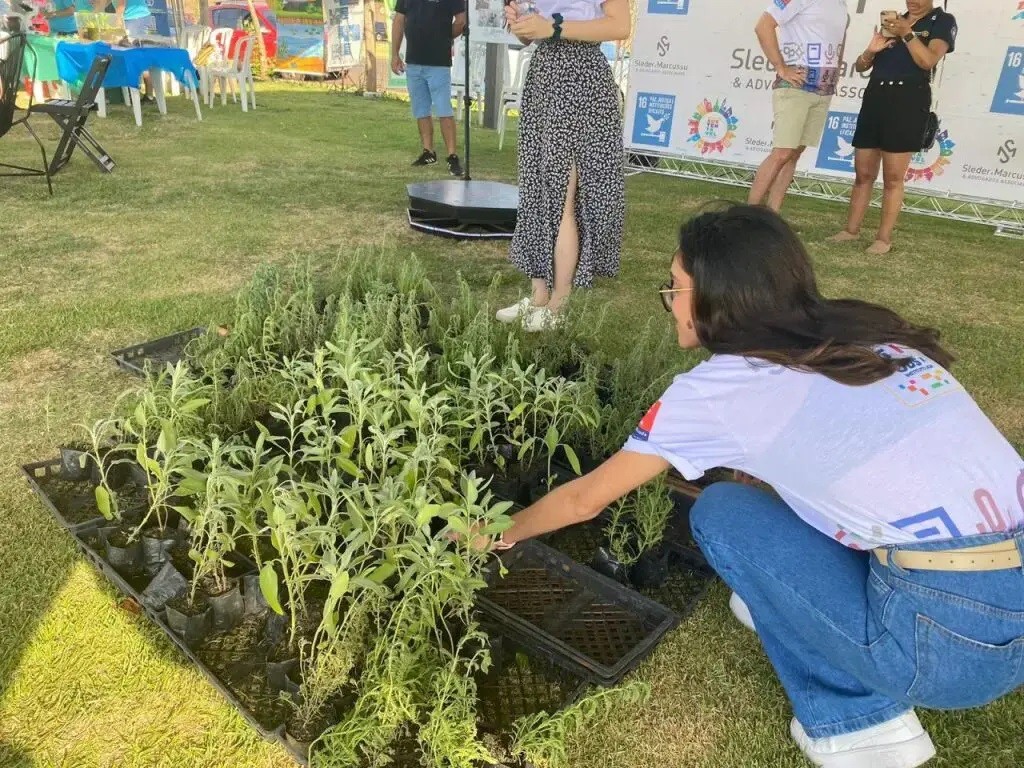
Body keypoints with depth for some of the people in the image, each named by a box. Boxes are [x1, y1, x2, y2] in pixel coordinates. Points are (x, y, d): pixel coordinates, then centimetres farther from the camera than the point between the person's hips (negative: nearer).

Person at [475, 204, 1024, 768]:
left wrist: (502, 532, 24)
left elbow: (585, 499, 7)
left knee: (721, 512, 6)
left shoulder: (720, 386, -5)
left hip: (958, 642, -7)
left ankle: (856, 721, 9)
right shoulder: (865, 333, 11)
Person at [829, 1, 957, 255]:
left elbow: (928, 61, -9)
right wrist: (871, 50, -2)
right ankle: (851, 230, 13)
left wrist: (907, 33, -13)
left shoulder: (943, 21, 6)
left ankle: (884, 238, -1)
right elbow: (861, 66, 18)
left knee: (893, 177, -5)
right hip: (875, 97, 5)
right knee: (863, 173, 5)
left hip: (909, 101, -5)